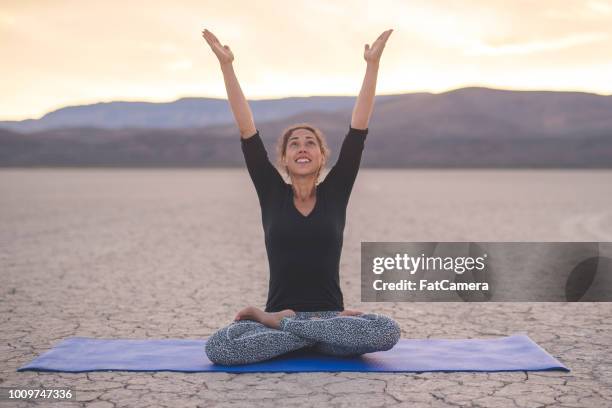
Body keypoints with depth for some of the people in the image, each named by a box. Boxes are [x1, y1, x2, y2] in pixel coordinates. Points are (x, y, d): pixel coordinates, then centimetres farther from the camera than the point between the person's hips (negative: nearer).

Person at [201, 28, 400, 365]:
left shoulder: (334, 193, 5)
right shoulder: (272, 195, 5)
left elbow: (358, 130, 0)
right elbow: (247, 132, 0)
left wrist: (372, 64, -3)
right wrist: (226, 65, -4)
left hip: (331, 315, 1)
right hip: (277, 315, -1)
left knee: (388, 331, -32)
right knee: (218, 347, -30)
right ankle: (321, 337, -13)